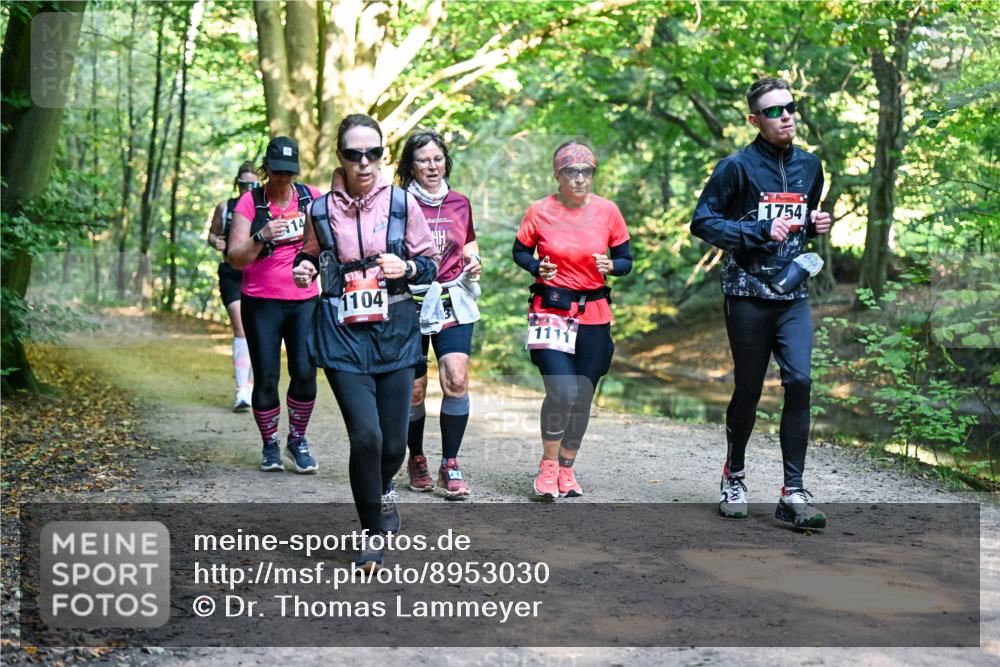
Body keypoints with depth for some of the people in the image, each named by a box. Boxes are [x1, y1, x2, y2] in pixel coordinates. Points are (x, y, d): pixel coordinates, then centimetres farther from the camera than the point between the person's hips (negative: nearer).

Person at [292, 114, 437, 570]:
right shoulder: (321, 210, 2)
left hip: (395, 332, 1)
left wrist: (406, 268, -13)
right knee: (366, 435, -14)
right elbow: (311, 257, 18)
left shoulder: (401, 203, 1)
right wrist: (304, 270, -4)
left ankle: (383, 488, 41)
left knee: (394, 442, 3)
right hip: (342, 334, -1)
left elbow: (430, 263, 7)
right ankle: (373, 533, 6)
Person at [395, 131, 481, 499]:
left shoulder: (460, 203, 10)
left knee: (456, 381, -13)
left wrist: (473, 262, 3)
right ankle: (416, 461, 23)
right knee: (413, 391, 2)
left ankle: (450, 465, -2)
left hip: (453, 302, 2)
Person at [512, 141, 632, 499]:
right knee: (561, 391, -17)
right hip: (550, 310, -3)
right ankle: (548, 465, 6)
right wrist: (538, 268, -12)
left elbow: (626, 259, 8)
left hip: (594, 313, 3)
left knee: (582, 397, 7)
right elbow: (520, 252, 8)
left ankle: (566, 469, 25)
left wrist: (611, 266, -15)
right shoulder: (540, 211, -5)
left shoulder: (608, 211, 0)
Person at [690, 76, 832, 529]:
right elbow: (702, 223, -7)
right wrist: (760, 231, -16)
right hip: (748, 293, -4)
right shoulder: (738, 166, -5)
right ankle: (733, 477, 27)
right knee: (748, 390, 5)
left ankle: (793, 493, -8)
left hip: (793, 294, 4)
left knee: (799, 381, -11)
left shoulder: (809, 165, 12)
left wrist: (816, 224, 5)